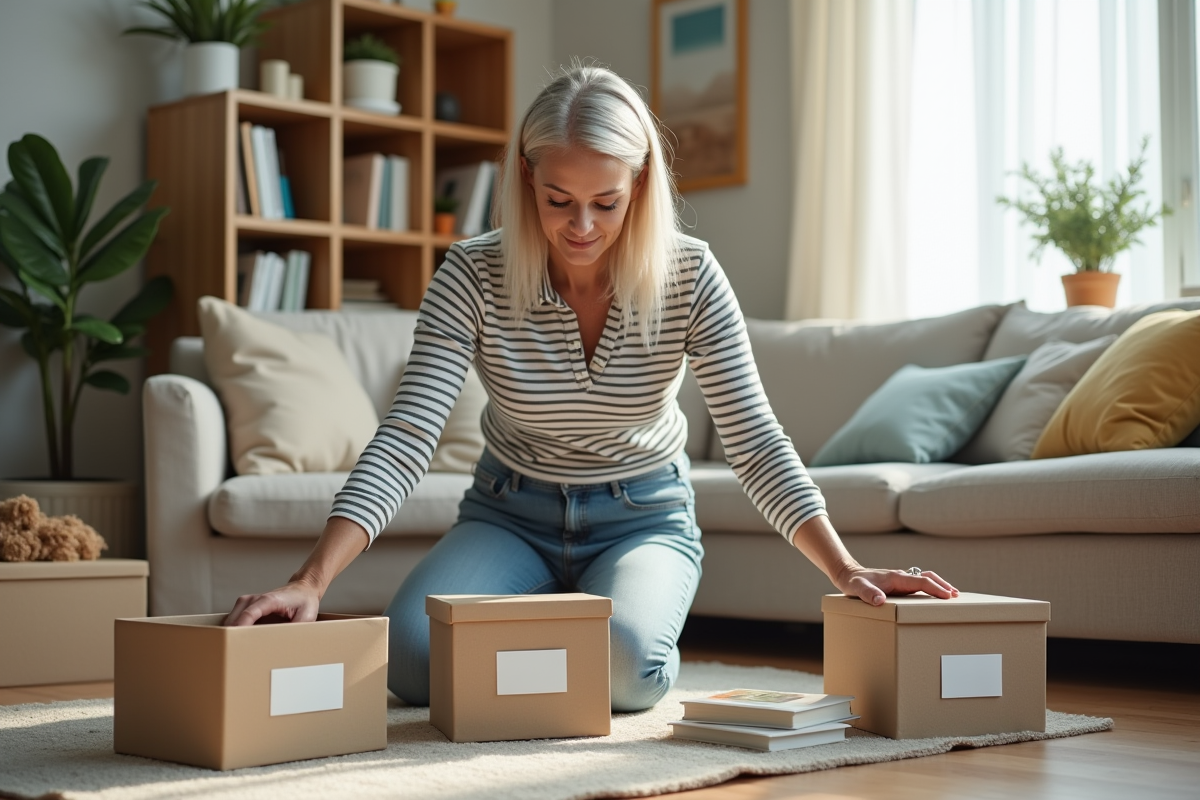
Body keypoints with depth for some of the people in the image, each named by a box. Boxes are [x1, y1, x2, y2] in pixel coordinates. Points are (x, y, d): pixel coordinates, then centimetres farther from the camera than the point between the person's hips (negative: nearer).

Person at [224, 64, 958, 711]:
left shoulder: (690, 276, -17)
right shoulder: (474, 277, -19)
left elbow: (755, 439, -17)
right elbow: (407, 438, -25)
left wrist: (845, 569, -30)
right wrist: (312, 580, -38)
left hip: (645, 517, -1)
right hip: (511, 514, 1)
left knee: (622, 664, -32)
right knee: (411, 656, -25)